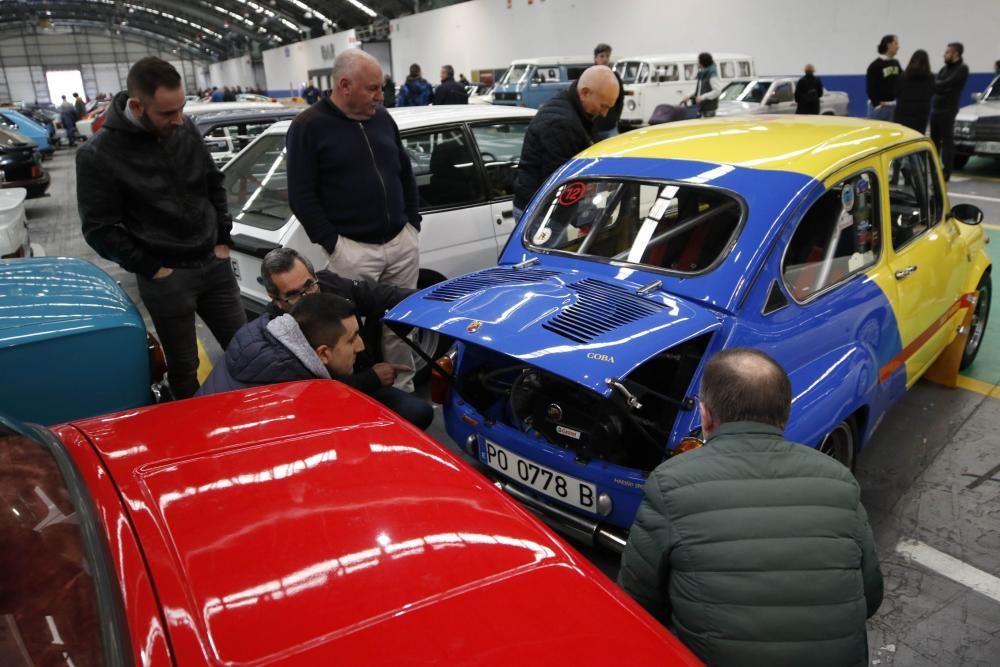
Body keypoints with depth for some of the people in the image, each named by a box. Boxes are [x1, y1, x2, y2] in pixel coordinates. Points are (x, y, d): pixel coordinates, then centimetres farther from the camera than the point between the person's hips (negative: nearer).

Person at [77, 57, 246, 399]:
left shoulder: (185, 128, 0)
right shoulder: (99, 155, -14)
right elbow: (99, 229, -8)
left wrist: (223, 239, 7)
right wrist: (151, 268, -11)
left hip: (214, 264, 5)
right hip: (165, 277, -4)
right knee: (184, 368, 6)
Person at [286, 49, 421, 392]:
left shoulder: (382, 118, 11)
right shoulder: (308, 127, -6)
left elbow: (406, 174, 19)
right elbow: (301, 196, -8)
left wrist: (413, 222, 11)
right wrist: (332, 243, -12)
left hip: (402, 242, 5)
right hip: (352, 250, -5)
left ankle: (404, 392, 26)